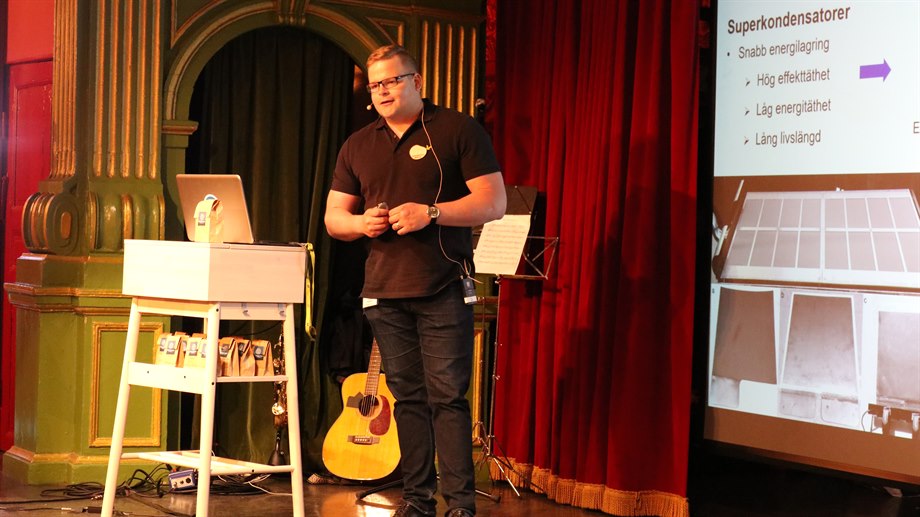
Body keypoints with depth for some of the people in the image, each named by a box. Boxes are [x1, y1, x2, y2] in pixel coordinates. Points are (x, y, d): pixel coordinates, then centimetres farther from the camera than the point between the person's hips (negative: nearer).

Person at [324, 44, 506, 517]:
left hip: (444, 289, -5)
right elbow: (333, 216, 18)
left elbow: (493, 202, -6)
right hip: (384, 290, 5)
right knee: (408, 396, 8)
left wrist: (430, 213, -17)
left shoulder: (458, 131, 0)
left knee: (448, 395, -7)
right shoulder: (358, 145, 15)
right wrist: (360, 222, -5)